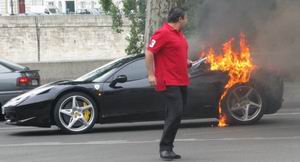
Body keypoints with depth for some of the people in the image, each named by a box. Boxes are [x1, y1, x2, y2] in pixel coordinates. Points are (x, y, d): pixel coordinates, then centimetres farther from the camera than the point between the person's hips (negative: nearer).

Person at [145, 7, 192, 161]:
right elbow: (149, 52, -15)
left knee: (176, 114, 10)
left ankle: (168, 148, 16)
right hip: (168, 82, -9)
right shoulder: (163, 33, -12)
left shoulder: (179, 34, 17)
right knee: (175, 113, -15)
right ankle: (164, 148, -7)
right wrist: (151, 74, -19)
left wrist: (188, 63, 13)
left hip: (181, 82, 9)